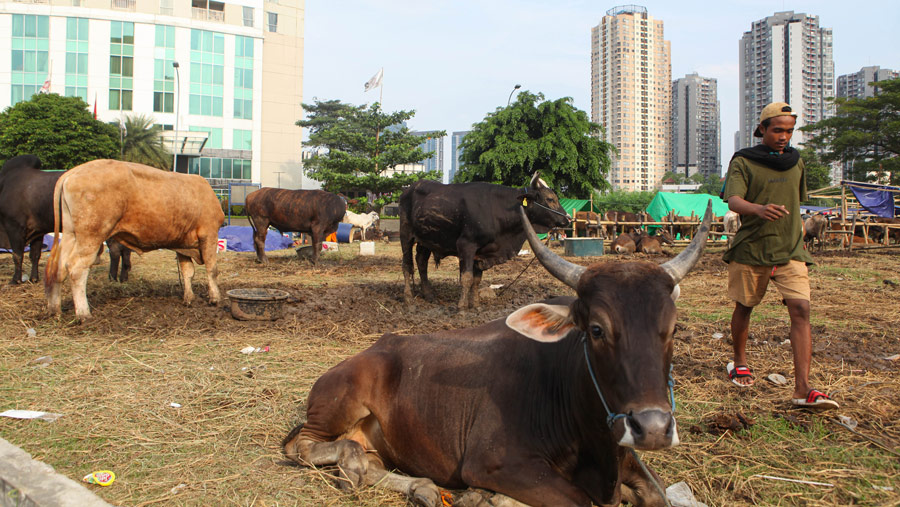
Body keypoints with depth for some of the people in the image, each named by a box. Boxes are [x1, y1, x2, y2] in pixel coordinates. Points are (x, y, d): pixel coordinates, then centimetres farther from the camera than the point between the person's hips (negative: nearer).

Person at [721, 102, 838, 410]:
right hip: (750, 249, -2)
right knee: (743, 307, 10)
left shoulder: (795, 162, 13)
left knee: (801, 309, -13)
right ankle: (739, 363, 36)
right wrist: (759, 209, -37)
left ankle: (803, 389, -16)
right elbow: (733, 201, -17)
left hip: (790, 251, 3)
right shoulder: (743, 162, -2)